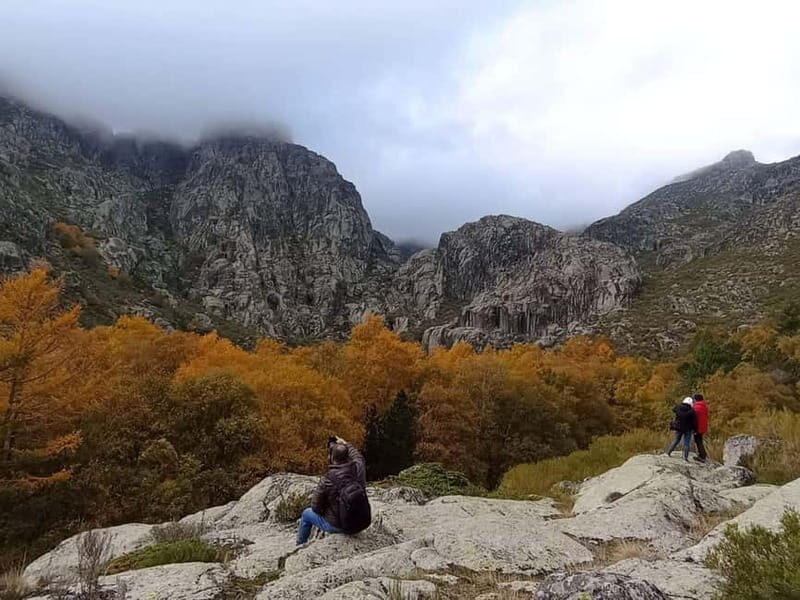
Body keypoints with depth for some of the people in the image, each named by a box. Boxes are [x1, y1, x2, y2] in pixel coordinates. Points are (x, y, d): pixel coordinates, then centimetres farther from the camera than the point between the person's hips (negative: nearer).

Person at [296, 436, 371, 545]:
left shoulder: (327, 481, -26)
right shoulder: (358, 468, -17)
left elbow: (316, 507, -12)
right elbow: (358, 456, 10)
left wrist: (324, 510, 10)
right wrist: (345, 444, 24)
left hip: (337, 527, -4)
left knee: (306, 513, 22)